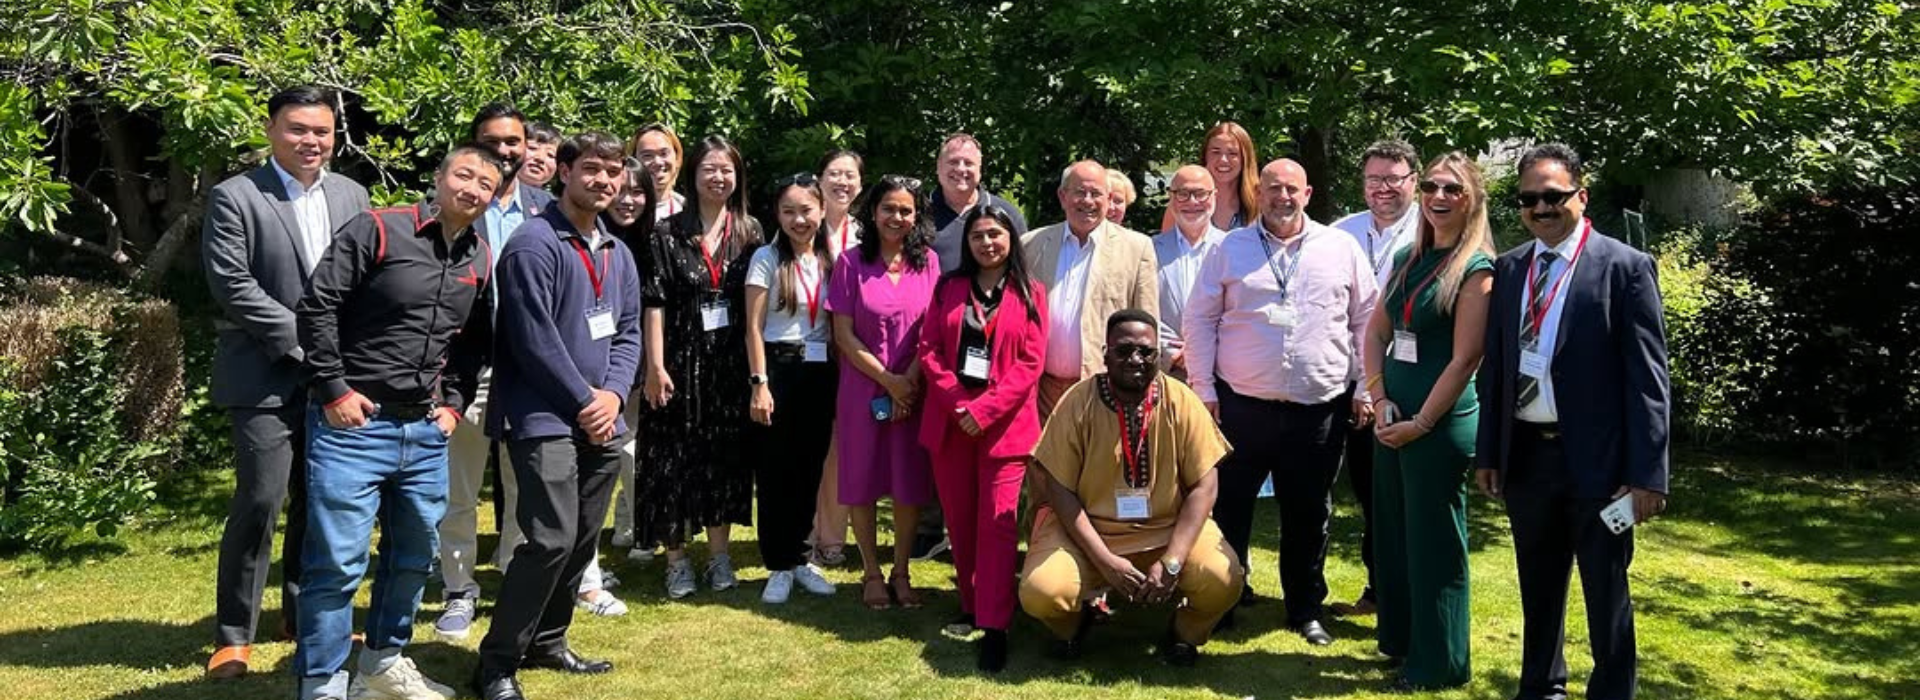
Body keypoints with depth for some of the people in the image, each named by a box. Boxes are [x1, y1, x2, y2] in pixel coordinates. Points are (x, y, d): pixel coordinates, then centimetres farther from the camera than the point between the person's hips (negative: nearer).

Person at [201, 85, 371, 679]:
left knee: (319, 498, 12)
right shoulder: (235, 196, -5)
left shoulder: (351, 195, 10)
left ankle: (302, 613, 27)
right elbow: (230, 282, -13)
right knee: (260, 499, -7)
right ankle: (234, 634, 7)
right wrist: (301, 340, -16)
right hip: (266, 375, -5)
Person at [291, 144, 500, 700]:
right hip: (354, 424, -6)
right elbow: (316, 307, -10)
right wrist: (334, 391, -12)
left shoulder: (481, 261, 8)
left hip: (426, 432, 6)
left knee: (414, 555, 16)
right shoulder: (377, 230, -9)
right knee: (338, 562, -3)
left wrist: (453, 404, 8)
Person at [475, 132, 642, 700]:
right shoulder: (535, 244, -11)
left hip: (601, 421, 8)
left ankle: (546, 641, 28)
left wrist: (612, 394, -3)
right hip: (545, 417, -8)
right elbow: (534, 338, -16)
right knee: (552, 539, -14)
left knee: (583, 540, 12)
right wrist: (583, 400, -11)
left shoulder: (618, 253, 15)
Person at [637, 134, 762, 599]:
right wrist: (656, 366, -13)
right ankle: (676, 559, 14)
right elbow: (655, 303, -6)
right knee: (675, 460, 3)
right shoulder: (670, 234, -2)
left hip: (729, 365, 2)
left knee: (725, 458, 9)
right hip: (681, 363, -2)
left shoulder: (750, 232, 5)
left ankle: (719, 555, 21)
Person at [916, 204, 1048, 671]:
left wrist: (984, 410, -13)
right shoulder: (948, 287, 10)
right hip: (950, 421, 3)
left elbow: (1031, 362, -4)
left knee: (997, 522, -7)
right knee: (959, 520, 9)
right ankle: (971, 606, 24)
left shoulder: (1030, 293, 3)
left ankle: (994, 626, -6)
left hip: (1005, 423, -3)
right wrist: (957, 404, -10)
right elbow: (928, 349, 4)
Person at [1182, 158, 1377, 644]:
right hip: (1241, 404, -1)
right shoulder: (1230, 249, 4)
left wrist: (1365, 388, 4)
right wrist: (1203, 388, -1)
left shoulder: (1341, 249, 6)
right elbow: (1200, 320, 5)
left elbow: (1366, 321, 9)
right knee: (1228, 508, 6)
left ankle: (1306, 610, 26)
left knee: (1309, 516, 11)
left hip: (1318, 411, 1)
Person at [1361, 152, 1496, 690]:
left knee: (1434, 542, 3)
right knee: (1393, 531, 16)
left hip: (1440, 422, -7)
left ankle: (1439, 663, 18)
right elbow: (1376, 331, 10)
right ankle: (1401, 638, 33)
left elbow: (1464, 359, -15)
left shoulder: (1476, 269, -11)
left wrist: (1420, 423, -14)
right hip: (1392, 416, 7)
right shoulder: (1408, 260, 10)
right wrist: (1380, 400, -3)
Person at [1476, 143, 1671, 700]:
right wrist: (1488, 451, 7)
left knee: (1606, 594, 8)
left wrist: (1647, 472, -14)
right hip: (1524, 454, 5)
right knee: (1538, 587, 19)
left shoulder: (1626, 268, -7)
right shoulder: (1508, 268, 7)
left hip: (1595, 460, -5)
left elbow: (1648, 378, -10)